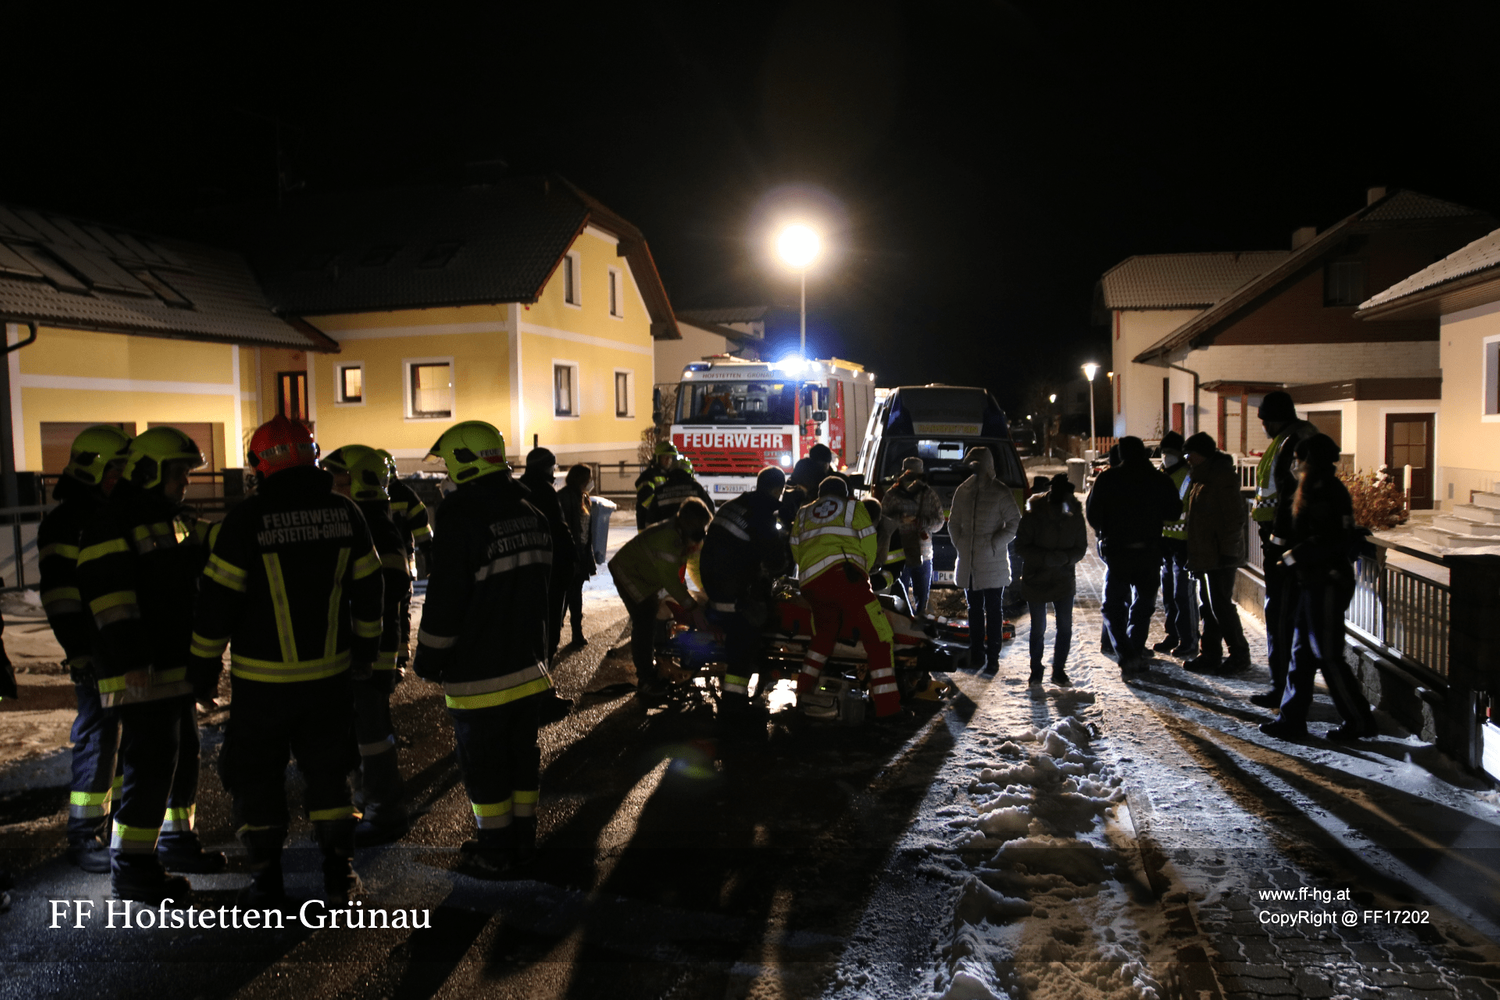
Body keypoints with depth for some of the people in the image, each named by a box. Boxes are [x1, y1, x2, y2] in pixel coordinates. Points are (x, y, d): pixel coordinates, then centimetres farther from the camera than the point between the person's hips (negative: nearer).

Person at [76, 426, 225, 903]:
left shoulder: (178, 521, 15)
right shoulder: (112, 526, -13)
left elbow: (200, 585, 22)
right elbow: (110, 600, -20)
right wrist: (132, 663, -23)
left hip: (179, 666, 9)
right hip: (141, 672, -9)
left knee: (183, 754, 17)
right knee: (151, 763, -7)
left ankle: (176, 836, 32)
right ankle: (130, 867, 3)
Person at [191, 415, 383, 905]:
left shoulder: (248, 519, -12)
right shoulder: (344, 512, -1)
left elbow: (218, 598, -8)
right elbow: (368, 588, 7)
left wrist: (206, 662, 4)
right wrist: (367, 647, 19)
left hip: (263, 677, -3)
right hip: (330, 671, 3)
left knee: (257, 776, 12)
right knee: (328, 770, 15)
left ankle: (266, 879, 18)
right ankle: (339, 873, 19)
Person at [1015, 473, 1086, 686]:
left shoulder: (1075, 517, -5)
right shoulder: (1033, 516, -14)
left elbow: (1081, 548, 4)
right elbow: (1021, 546, -10)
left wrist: (1066, 558, -18)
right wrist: (1046, 558, -23)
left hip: (1064, 580, 2)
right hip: (1036, 580, -2)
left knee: (1065, 627, 2)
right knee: (1038, 629, 8)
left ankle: (1059, 670, 19)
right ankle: (1036, 671, 25)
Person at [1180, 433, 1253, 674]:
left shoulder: (1222, 476, -13)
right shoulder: (1203, 478, 17)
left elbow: (1234, 517, -18)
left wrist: (1227, 550, -20)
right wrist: (1193, 554, 18)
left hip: (1220, 556, -10)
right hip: (1204, 555, 10)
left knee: (1221, 605, -5)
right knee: (1208, 606, 11)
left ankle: (1239, 655, 5)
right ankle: (1210, 654, 17)